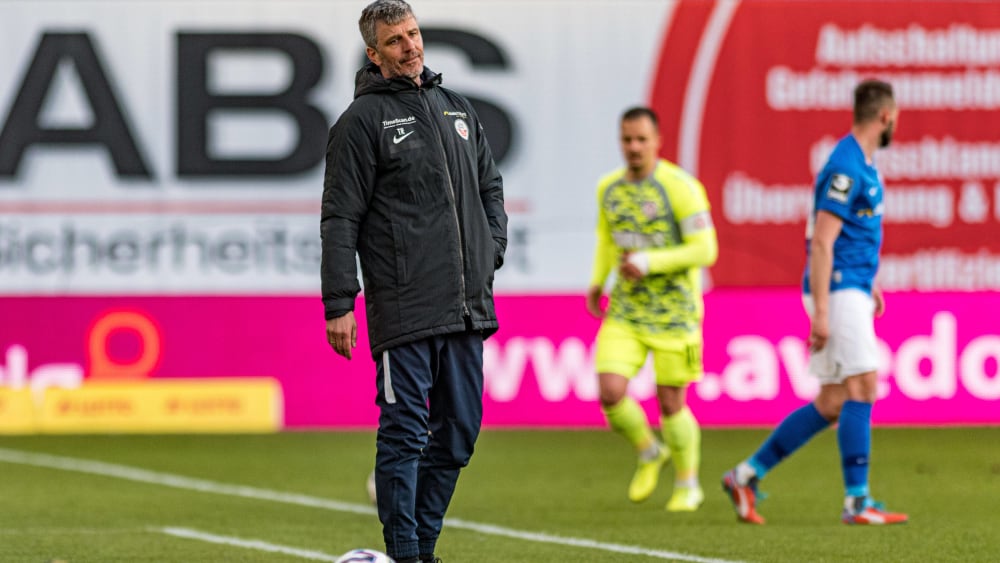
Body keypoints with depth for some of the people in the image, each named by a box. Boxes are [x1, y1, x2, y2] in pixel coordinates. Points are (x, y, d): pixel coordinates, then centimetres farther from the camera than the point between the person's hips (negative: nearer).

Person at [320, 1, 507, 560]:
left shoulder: (459, 110, 17)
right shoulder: (363, 120, -3)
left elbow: (491, 188, 27)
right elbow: (340, 219, -6)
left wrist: (491, 252, 9)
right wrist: (339, 304, -11)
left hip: (467, 305, 6)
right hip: (404, 309, -6)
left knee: (459, 431, 8)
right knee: (405, 432, -6)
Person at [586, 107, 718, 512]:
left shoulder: (680, 187, -13)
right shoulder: (609, 188, 6)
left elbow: (705, 250, -14)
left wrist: (648, 262, -21)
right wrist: (597, 282, 9)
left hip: (674, 311, -4)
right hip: (626, 310, 4)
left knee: (670, 403, 2)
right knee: (610, 392, -12)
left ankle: (688, 485, 24)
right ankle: (648, 453, 18)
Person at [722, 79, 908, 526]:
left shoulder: (862, 162, 16)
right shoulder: (846, 167, -15)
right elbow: (821, 242, -20)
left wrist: (869, 282, 25)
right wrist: (820, 312, -23)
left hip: (849, 290, 10)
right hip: (837, 291, -10)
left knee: (831, 404, 7)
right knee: (862, 388, -10)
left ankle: (748, 475, 9)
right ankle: (857, 501, -9)